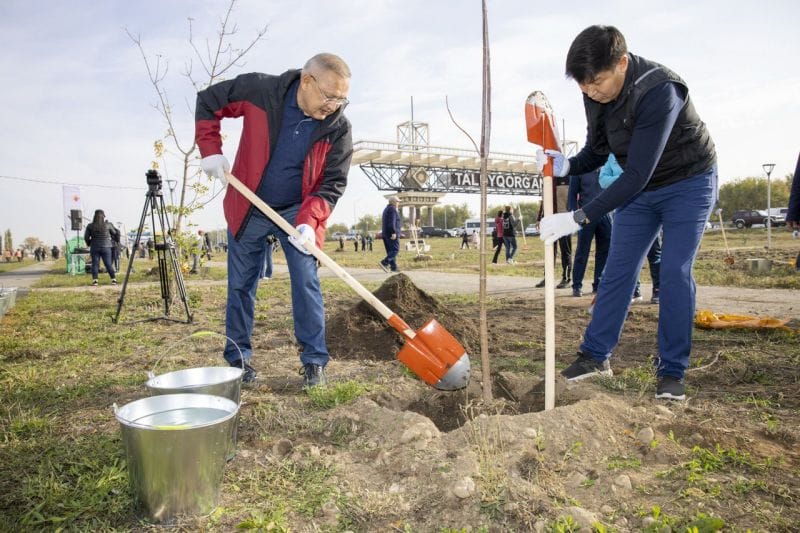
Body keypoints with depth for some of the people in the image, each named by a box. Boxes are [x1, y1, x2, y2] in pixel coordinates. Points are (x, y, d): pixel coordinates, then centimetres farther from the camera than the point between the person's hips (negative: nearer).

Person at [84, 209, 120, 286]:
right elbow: (115, 233, 6)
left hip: (94, 248, 1)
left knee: (95, 264, 4)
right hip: (106, 247, -1)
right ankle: (113, 279, 2)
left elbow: (86, 237, 1)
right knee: (108, 264, 4)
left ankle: (94, 280, -5)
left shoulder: (90, 226, -1)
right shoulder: (108, 225, -3)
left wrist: (89, 243, 18)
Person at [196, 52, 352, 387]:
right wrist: (210, 150, -12)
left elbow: (332, 183, -13)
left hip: (298, 212, 0)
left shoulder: (339, 129, -16)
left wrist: (308, 221, -28)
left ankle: (314, 362, 3)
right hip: (248, 209, 1)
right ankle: (238, 359, 21)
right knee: (240, 285, 7)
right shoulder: (260, 90, -18)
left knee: (306, 283, -8)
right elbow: (208, 102, -2)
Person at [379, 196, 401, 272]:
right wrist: (394, 232, -24)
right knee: (395, 250, -10)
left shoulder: (386, 209, 21)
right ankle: (384, 262, -21)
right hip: (392, 234, -10)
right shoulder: (392, 209, -10)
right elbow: (392, 222, -21)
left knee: (390, 251, 8)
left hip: (385, 233, 10)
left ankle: (394, 267, 7)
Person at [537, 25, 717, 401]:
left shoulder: (659, 91, -34)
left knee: (675, 274, -10)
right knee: (617, 270, 3)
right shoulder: (596, 94, -12)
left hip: (688, 183, -6)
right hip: (637, 188, 6)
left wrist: (579, 218, -39)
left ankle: (672, 370, 3)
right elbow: (596, 152, -1)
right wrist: (565, 166, -23)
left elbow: (637, 175, -37)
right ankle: (596, 354, 12)